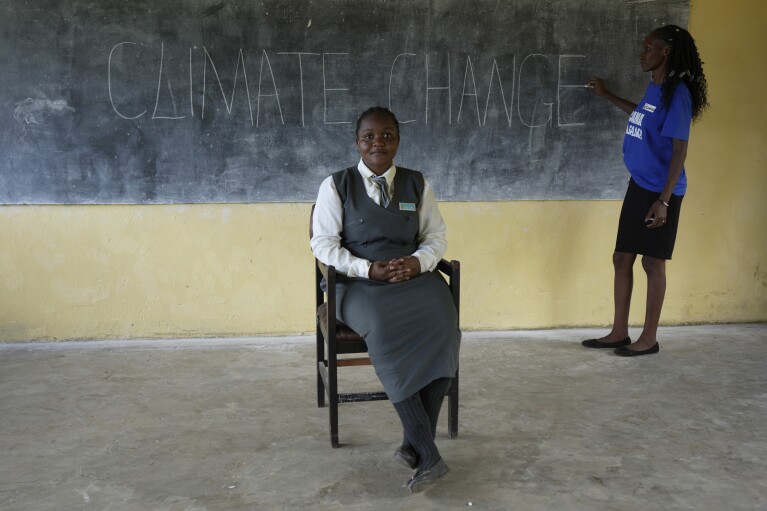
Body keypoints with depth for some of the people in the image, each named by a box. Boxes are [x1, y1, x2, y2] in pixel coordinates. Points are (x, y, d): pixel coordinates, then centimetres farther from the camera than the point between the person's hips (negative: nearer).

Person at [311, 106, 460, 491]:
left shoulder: (417, 184, 13)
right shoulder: (336, 185, 5)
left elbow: (436, 236, 12)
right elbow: (323, 242, 0)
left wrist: (417, 262, -12)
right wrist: (367, 269, -15)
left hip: (414, 278, 3)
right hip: (361, 283, -2)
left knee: (442, 325, -31)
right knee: (385, 331, -36)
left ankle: (415, 442, -22)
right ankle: (428, 453, -30)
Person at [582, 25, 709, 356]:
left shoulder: (676, 93, -15)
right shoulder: (653, 88, 10)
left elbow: (679, 150, -19)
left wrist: (664, 200, -23)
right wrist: (607, 96, 37)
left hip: (660, 192, -9)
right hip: (638, 187, 9)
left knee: (652, 263, 0)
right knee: (622, 258, 9)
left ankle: (649, 338, 12)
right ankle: (619, 332, 19)